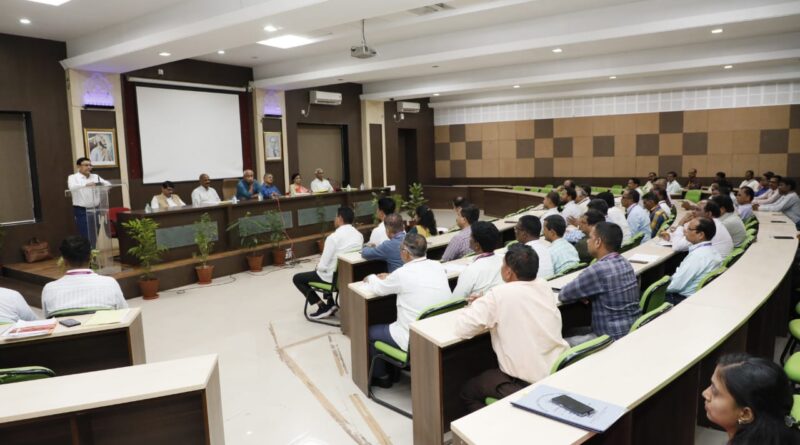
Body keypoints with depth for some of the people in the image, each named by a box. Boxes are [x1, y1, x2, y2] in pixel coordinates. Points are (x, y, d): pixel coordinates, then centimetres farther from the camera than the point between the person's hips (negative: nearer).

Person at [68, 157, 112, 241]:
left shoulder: (95, 177, 12)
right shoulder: (73, 177, -1)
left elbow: (108, 184, 4)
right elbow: (72, 187, -22)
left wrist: (102, 185, -19)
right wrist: (86, 184, -38)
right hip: (81, 211, -4)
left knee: (97, 236, 7)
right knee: (86, 237, -4)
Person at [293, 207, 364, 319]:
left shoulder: (333, 237, -23)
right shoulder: (359, 235, -3)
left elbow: (323, 266, -21)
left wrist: (318, 266, 3)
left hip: (334, 277, -7)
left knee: (297, 278, 12)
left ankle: (323, 307, 7)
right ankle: (330, 304, 24)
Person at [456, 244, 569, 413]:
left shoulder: (500, 294, -20)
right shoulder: (544, 286, -1)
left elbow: (462, 329, -17)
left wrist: (477, 305, 2)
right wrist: (488, 304, 8)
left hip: (527, 385, -7)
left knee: (467, 391, 18)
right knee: (490, 374, 32)